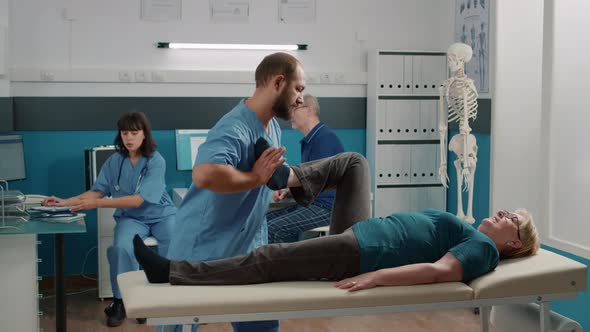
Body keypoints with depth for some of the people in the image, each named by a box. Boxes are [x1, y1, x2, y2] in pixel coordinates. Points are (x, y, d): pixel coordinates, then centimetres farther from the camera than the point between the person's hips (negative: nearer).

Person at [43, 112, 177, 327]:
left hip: (161, 214, -2)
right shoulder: (115, 161, 1)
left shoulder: (156, 161, -13)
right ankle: (120, 301, -11)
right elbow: (98, 191, 7)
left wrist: (96, 204, -26)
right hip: (131, 217, 2)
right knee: (121, 248, -30)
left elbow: (138, 200, -21)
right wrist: (66, 202, -7)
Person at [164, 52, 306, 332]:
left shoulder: (273, 127, 8)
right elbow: (204, 175, -44)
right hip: (203, 252, -9)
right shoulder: (236, 128, -25)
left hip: (248, 250, 9)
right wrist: (256, 178, -31)